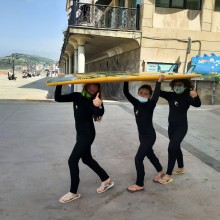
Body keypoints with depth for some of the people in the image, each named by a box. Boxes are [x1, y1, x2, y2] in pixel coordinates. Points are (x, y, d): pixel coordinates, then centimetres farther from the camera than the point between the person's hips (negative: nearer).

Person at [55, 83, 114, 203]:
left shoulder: (95, 100, -14)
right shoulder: (77, 96, 1)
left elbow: (100, 113, -34)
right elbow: (58, 98, -3)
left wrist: (98, 106, -56)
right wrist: (59, 84, -15)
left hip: (88, 134, -7)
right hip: (80, 133, 8)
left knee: (72, 160, -7)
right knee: (87, 159, 18)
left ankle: (73, 193, 8)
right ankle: (107, 180, 35)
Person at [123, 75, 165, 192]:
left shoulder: (150, 105, -18)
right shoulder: (136, 103, -3)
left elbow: (155, 97, -39)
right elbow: (126, 93, -7)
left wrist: (159, 82, -39)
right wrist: (126, 81, -18)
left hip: (149, 136, -8)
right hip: (142, 135, 8)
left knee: (138, 158, -8)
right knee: (149, 154, 26)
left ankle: (139, 185, 6)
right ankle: (160, 171, 53)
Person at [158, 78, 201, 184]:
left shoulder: (187, 97, -15)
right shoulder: (171, 95, 1)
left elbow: (197, 104, -30)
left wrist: (196, 96, -50)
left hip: (181, 127, -7)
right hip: (171, 126, 7)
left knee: (172, 148, -13)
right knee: (176, 147, 19)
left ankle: (168, 175, -7)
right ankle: (181, 168, 39)